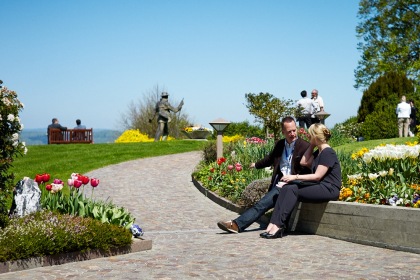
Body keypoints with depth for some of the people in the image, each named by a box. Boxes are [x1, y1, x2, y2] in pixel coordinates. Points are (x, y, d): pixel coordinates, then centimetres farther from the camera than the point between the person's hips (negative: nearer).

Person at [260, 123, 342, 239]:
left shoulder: (328, 153, -11)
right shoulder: (319, 152, 19)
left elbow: (317, 176, -16)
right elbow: (304, 162, 17)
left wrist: (295, 177, -15)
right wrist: (311, 145, 13)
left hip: (329, 189, -9)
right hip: (319, 187, 9)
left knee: (293, 190, -24)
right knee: (286, 188, -11)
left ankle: (278, 226, -28)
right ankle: (273, 224, -24)